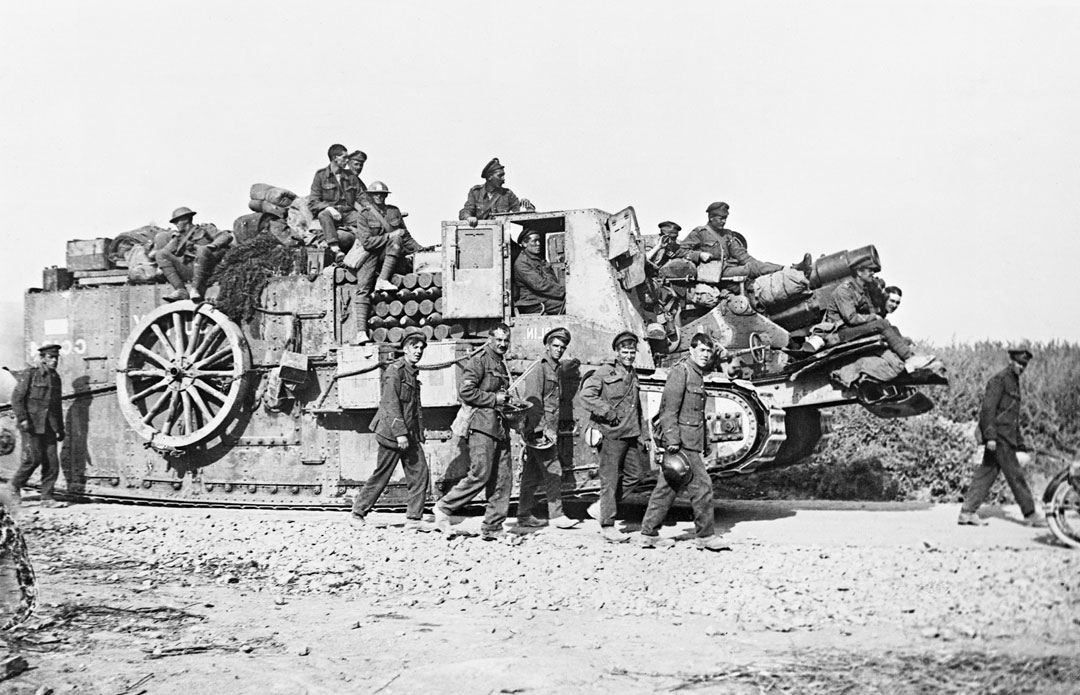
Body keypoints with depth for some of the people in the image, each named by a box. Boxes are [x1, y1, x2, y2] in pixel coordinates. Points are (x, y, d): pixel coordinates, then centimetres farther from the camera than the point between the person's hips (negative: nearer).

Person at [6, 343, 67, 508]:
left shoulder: (56, 377, 14)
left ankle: (47, 498, 3)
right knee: (34, 458, -9)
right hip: (32, 424, -6)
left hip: (49, 425, 6)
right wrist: (22, 419, -17)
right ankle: (15, 485, 16)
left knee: (52, 461, -1)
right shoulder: (30, 374, -4)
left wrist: (60, 428, 19)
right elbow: (16, 398, -7)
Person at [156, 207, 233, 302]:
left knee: (202, 250, -34)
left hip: (204, 270, -4)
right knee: (161, 254, -12)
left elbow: (227, 236, 1)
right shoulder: (179, 237, 30)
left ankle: (195, 289, -36)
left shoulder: (205, 229, 17)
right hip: (187, 271, 4)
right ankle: (180, 291, -27)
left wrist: (213, 245, -16)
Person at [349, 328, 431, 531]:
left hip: (410, 435, 8)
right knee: (381, 475, 1)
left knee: (420, 473, -1)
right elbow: (391, 404, -18)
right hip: (392, 432, -8)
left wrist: (419, 435, 16)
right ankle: (357, 513, 15)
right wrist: (400, 433, -23)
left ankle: (413, 518, 2)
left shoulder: (413, 373, 15)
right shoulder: (395, 370, -12)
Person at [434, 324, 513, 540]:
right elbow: (465, 391, -15)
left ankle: (492, 528, 8)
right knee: (480, 476, -13)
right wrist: (493, 399, -12)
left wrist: (508, 402, 14)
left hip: (501, 427, 9)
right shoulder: (479, 361, -5)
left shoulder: (502, 364, 22)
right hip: (483, 426, -9)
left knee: (503, 480, 4)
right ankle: (443, 508, 2)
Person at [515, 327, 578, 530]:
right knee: (553, 471, -8)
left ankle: (524, 515, 14)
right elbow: (533, 401, -16)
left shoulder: (555, 370, 19)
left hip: (549, 428, 9)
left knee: (533, 474, 10)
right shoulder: (539, 369, -9)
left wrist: (553, 429, 18)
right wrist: (540, 429, -21)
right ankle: (556, 515, -6)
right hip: (539, 429, -9)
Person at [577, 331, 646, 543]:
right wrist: (609, 413, -16)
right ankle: (607, 525, 4)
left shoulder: (633, 375, 16)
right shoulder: (605, 372, -7)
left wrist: (639, 434, 19)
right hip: (612, 433, -8)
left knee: (634, 475, 9)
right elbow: (585, 394, -17)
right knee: (610, 479, -3)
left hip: (631, 433, 8)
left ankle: (601, 506, 22)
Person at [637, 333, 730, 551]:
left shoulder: (698, 375, 20)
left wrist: (705, 443, 24)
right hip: (682, 441, -10)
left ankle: (648, 534, 13)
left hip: (692, 441, 10)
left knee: (667, 488, 10)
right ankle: (706, 535, 1)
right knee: (702, 485, -7)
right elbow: (669, 408, -16)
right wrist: (672, 440, -22)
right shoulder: (680, 371, -10)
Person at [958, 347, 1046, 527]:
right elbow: (988, 408, -18)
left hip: (1006, 437, 9)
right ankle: (1030, 514, 2)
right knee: (1015, 475, -3)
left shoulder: (1014, 382, 21)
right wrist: (990, 436, -24)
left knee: (986, 474, 6)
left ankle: (967, 512, 6)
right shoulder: (999, 380, -10)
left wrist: (1020, 443, 25)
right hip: (998, 437, -9)